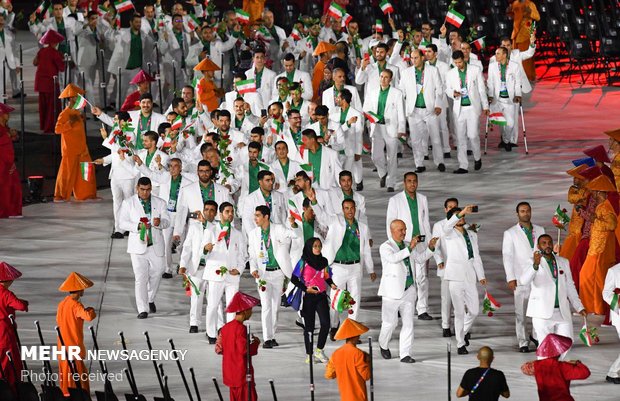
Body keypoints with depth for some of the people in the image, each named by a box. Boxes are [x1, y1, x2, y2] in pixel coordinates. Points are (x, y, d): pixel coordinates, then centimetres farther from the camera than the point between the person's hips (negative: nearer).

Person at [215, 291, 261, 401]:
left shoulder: (226, 327, 8)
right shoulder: (241, 328, -18)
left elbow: (219, 349, 11)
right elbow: (244, 350, -22)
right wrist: (255, 343, -7)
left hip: (229, 373, 9)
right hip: (242, 373, -9)